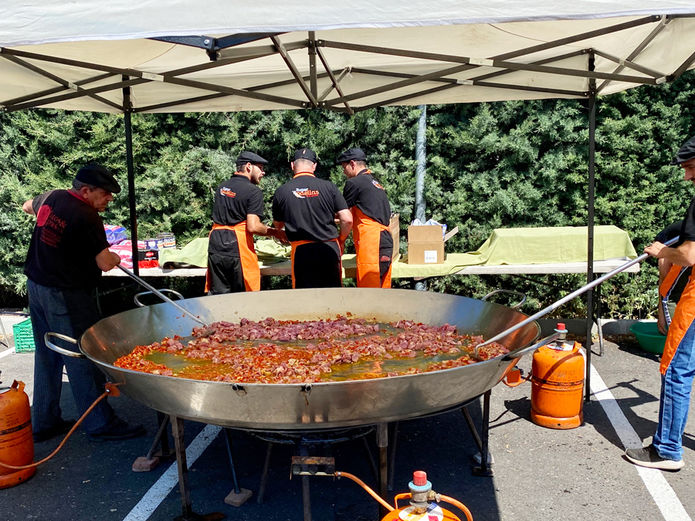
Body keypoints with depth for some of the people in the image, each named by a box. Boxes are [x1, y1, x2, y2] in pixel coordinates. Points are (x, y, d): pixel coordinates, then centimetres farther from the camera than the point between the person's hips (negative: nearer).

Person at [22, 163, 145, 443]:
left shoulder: (51, 197, 6)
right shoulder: (87, 218, -20)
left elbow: (28, 206, 29)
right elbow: (105, 263, -19)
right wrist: (116, 257, 2)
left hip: (36, 285, 9)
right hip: (66, 295, -9)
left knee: (46, 355, 16)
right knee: (81, 358, -2)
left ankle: (44, 422, 26)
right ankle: (100, 424, 6)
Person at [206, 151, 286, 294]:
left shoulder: (221, 187, 16)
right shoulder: (253, 191, -8)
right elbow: (253, 227, -17)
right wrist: (274, 232, 0)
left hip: (215, 245, 7)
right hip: (238, 248, -6)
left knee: (217, 294, 9)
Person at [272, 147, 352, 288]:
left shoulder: (281, 192, -1)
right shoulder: (328, 187, -2)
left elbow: (277, 225, 12)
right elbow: (347, 220, -4)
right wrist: (340, 241, 12)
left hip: (301, 251, 0)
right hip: (329, 249, 0)